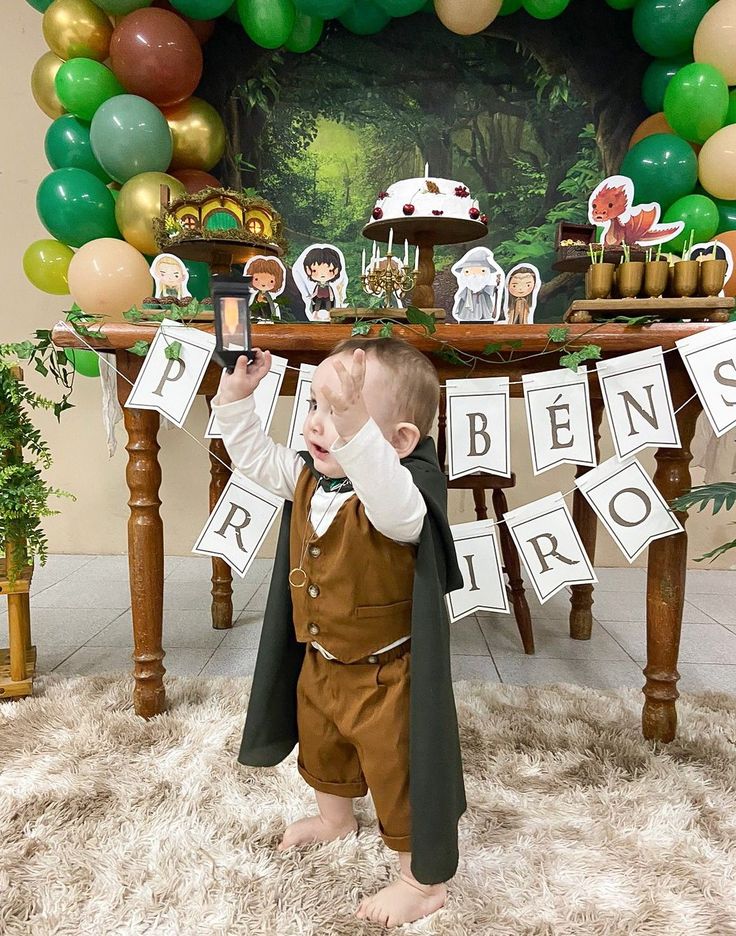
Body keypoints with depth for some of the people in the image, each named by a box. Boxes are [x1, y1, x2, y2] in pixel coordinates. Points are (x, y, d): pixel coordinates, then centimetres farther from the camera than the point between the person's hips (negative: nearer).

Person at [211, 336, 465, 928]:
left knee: (399, 775, 12)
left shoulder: (403, 494, -33)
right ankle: (335, 818, 63)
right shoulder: (308, 478, -7)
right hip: (319, 662, 9)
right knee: (321, 744, 33)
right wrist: (236, 396, -9)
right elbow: (252, 456, 6)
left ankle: (424, 880, 38)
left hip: (385, 675, -8)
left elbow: (396, 507, -57)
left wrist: (353, 425, -71)